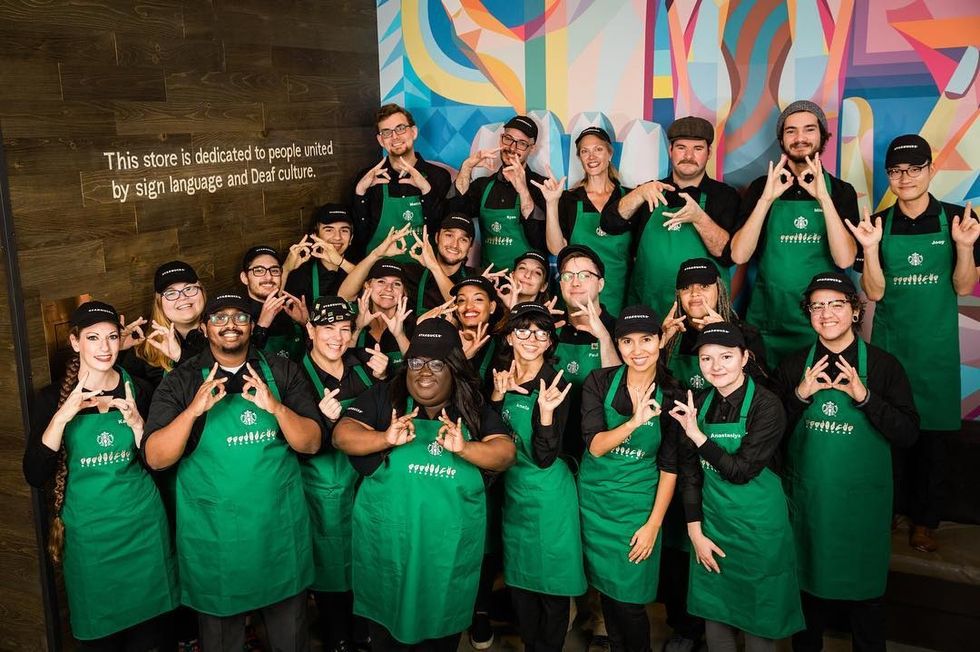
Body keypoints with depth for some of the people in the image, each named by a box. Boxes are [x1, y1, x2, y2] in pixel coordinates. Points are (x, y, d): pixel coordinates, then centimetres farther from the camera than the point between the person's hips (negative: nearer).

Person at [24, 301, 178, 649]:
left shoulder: (139, 390, -2)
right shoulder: (53, 397, -4)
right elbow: (35, 476, -11)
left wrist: (135, 421, -19)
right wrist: (63, 416, -23)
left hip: (142, 526, 1)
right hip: (88, 531, 0)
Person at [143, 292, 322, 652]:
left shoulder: (282, 372, -2)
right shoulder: (181, 382, -5)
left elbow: (311, 443, -7)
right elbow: (156, 458, -12)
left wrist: (275, 406, -24)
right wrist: (194, 410, -27)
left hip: (281, 527, 1)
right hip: (213, 533, -1)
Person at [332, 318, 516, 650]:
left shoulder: (475, 408, 1)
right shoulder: (383, 398, -3)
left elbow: (505, 452, -9)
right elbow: (342, 434, -11)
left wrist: (464, 448, -28)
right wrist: (386, 438, -29)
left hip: (451, 552, 1)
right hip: (388, 546, -1)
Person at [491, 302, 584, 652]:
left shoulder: (555, 386, -17)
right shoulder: (500, 374, -2)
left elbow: (545, 459, -20)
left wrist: (546, 411, -35)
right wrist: (497, 394, -15)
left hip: (548, 495, -5)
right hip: (512, 489, 6)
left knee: (550, 581, 8)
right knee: (519, 576, 19)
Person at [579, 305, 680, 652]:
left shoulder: (671, 395, -7)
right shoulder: (599, 382, -8)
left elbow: (669, 467, -3)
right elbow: (595, 446, -15)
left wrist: (653, 524, -6)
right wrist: (634, 422, -32)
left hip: (639, 505, -1)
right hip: (595, 499, 2)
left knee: (629, 600, 0)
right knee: (605, 588, 14)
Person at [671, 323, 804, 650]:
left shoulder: (767, 405, -15)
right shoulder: (699, 405, 1)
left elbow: (741, 470, -20)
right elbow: (690, 472, 3)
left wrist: (698, 436, -21)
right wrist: (695, 531, 0)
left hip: (757, 524, -4)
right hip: (711, 520, 5)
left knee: (757, 619, 9)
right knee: (714, 612, 15)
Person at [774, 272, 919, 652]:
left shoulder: (883, 365, -6)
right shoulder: (794, 366, 1)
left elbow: (908, 434, -10)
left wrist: (865, 397, -23)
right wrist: (800, 395, -16)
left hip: (862, 502, -2)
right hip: (806, 499, 2)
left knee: (864, 591, 11)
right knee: (808, 582, 17)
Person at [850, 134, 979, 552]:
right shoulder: (878, 225, -1)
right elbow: (874, 292, -5)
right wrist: (871, 248, -19)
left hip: (936, 345, 0)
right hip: (889, 342, 0)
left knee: (933, 432, 7)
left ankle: (924, 520, 20)